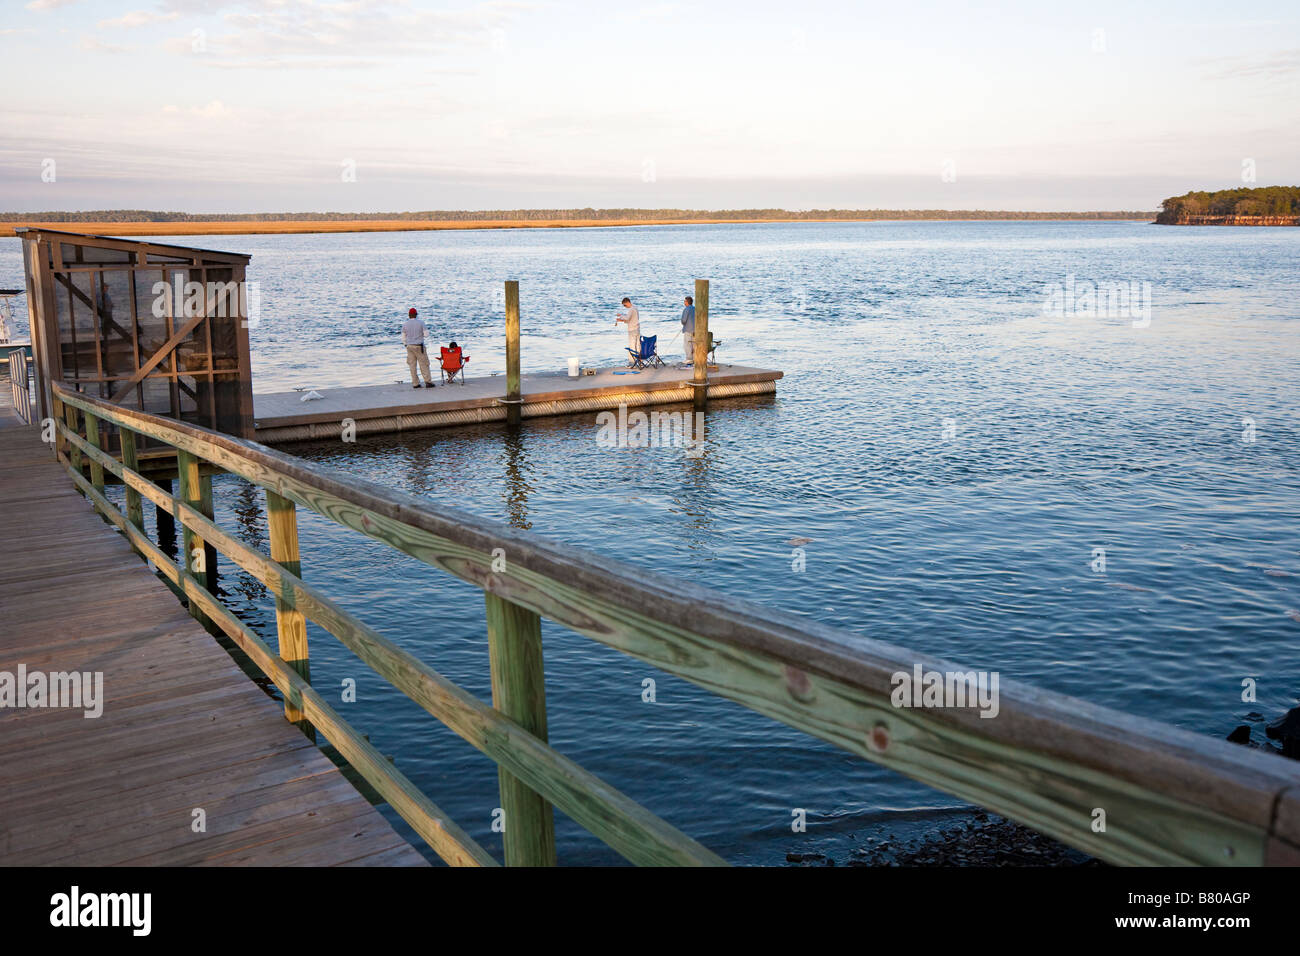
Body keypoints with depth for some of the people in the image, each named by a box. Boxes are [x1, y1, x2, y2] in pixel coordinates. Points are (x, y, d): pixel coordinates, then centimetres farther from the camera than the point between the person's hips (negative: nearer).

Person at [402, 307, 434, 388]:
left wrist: (406, 345, 16)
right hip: (419, 346, -2)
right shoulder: (421, 323, -7)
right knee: (424, 364, 2)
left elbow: (403, 338, 3)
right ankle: (428, 382, -2)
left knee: (412, 365, 7)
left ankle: (415, 383, 7)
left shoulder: (405, 324, -1)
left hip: (409, 346, 3)